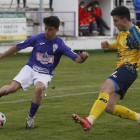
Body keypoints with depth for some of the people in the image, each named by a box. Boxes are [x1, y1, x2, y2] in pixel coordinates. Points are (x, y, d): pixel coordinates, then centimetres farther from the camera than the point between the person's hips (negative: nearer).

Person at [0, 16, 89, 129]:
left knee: (39, 88, -35)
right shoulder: (37, 38, -5)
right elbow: (18, 47, 5)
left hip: (45, 74, -1)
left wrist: (82, 57, -34)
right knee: (13, 88, -23)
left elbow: (77, 58, -9)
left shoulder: (60, 45, -7)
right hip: (30, 69, 1)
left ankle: (31, 118, -15)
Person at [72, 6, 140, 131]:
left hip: (128, 69, -10)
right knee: (109, 107, 2)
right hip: (121, 69, 10)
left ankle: (89, 121, -47)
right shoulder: (123, 32, 18)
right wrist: (108, 45, 17)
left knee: (105, 89, -31)